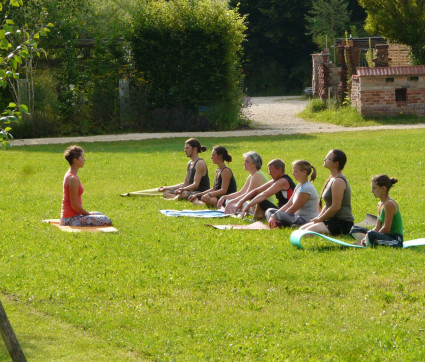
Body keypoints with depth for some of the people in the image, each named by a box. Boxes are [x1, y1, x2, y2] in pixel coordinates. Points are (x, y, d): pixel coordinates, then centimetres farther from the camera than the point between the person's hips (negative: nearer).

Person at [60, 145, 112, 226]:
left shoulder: (69, 175, 12)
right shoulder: (73, 178, -19)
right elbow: (74, 205, -20)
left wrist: (88, 213, 13)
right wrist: (89, 214, -7)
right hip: (71, 219, -10)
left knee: (100, 214, 31)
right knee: (107, 221, -14)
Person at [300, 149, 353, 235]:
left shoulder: (338, 181, -17)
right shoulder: (332, 179, 15)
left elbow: (335, 207, -21)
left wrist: (320, 219, -12)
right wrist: (318, 217, 7)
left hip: (342, 222, -10)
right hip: (334, 219, 10)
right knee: (302, 229, 11)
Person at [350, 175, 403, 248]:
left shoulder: (389, 204, -16)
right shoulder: (380, 204, 13)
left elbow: (386, 228, -20)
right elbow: (377, 228, 13)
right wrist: (366, 238, -4)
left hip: (395, 240, -11)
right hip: (387, 236, 11)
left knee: (371, 234, -41)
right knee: (354, 229, 18)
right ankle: (365, 242, -8)